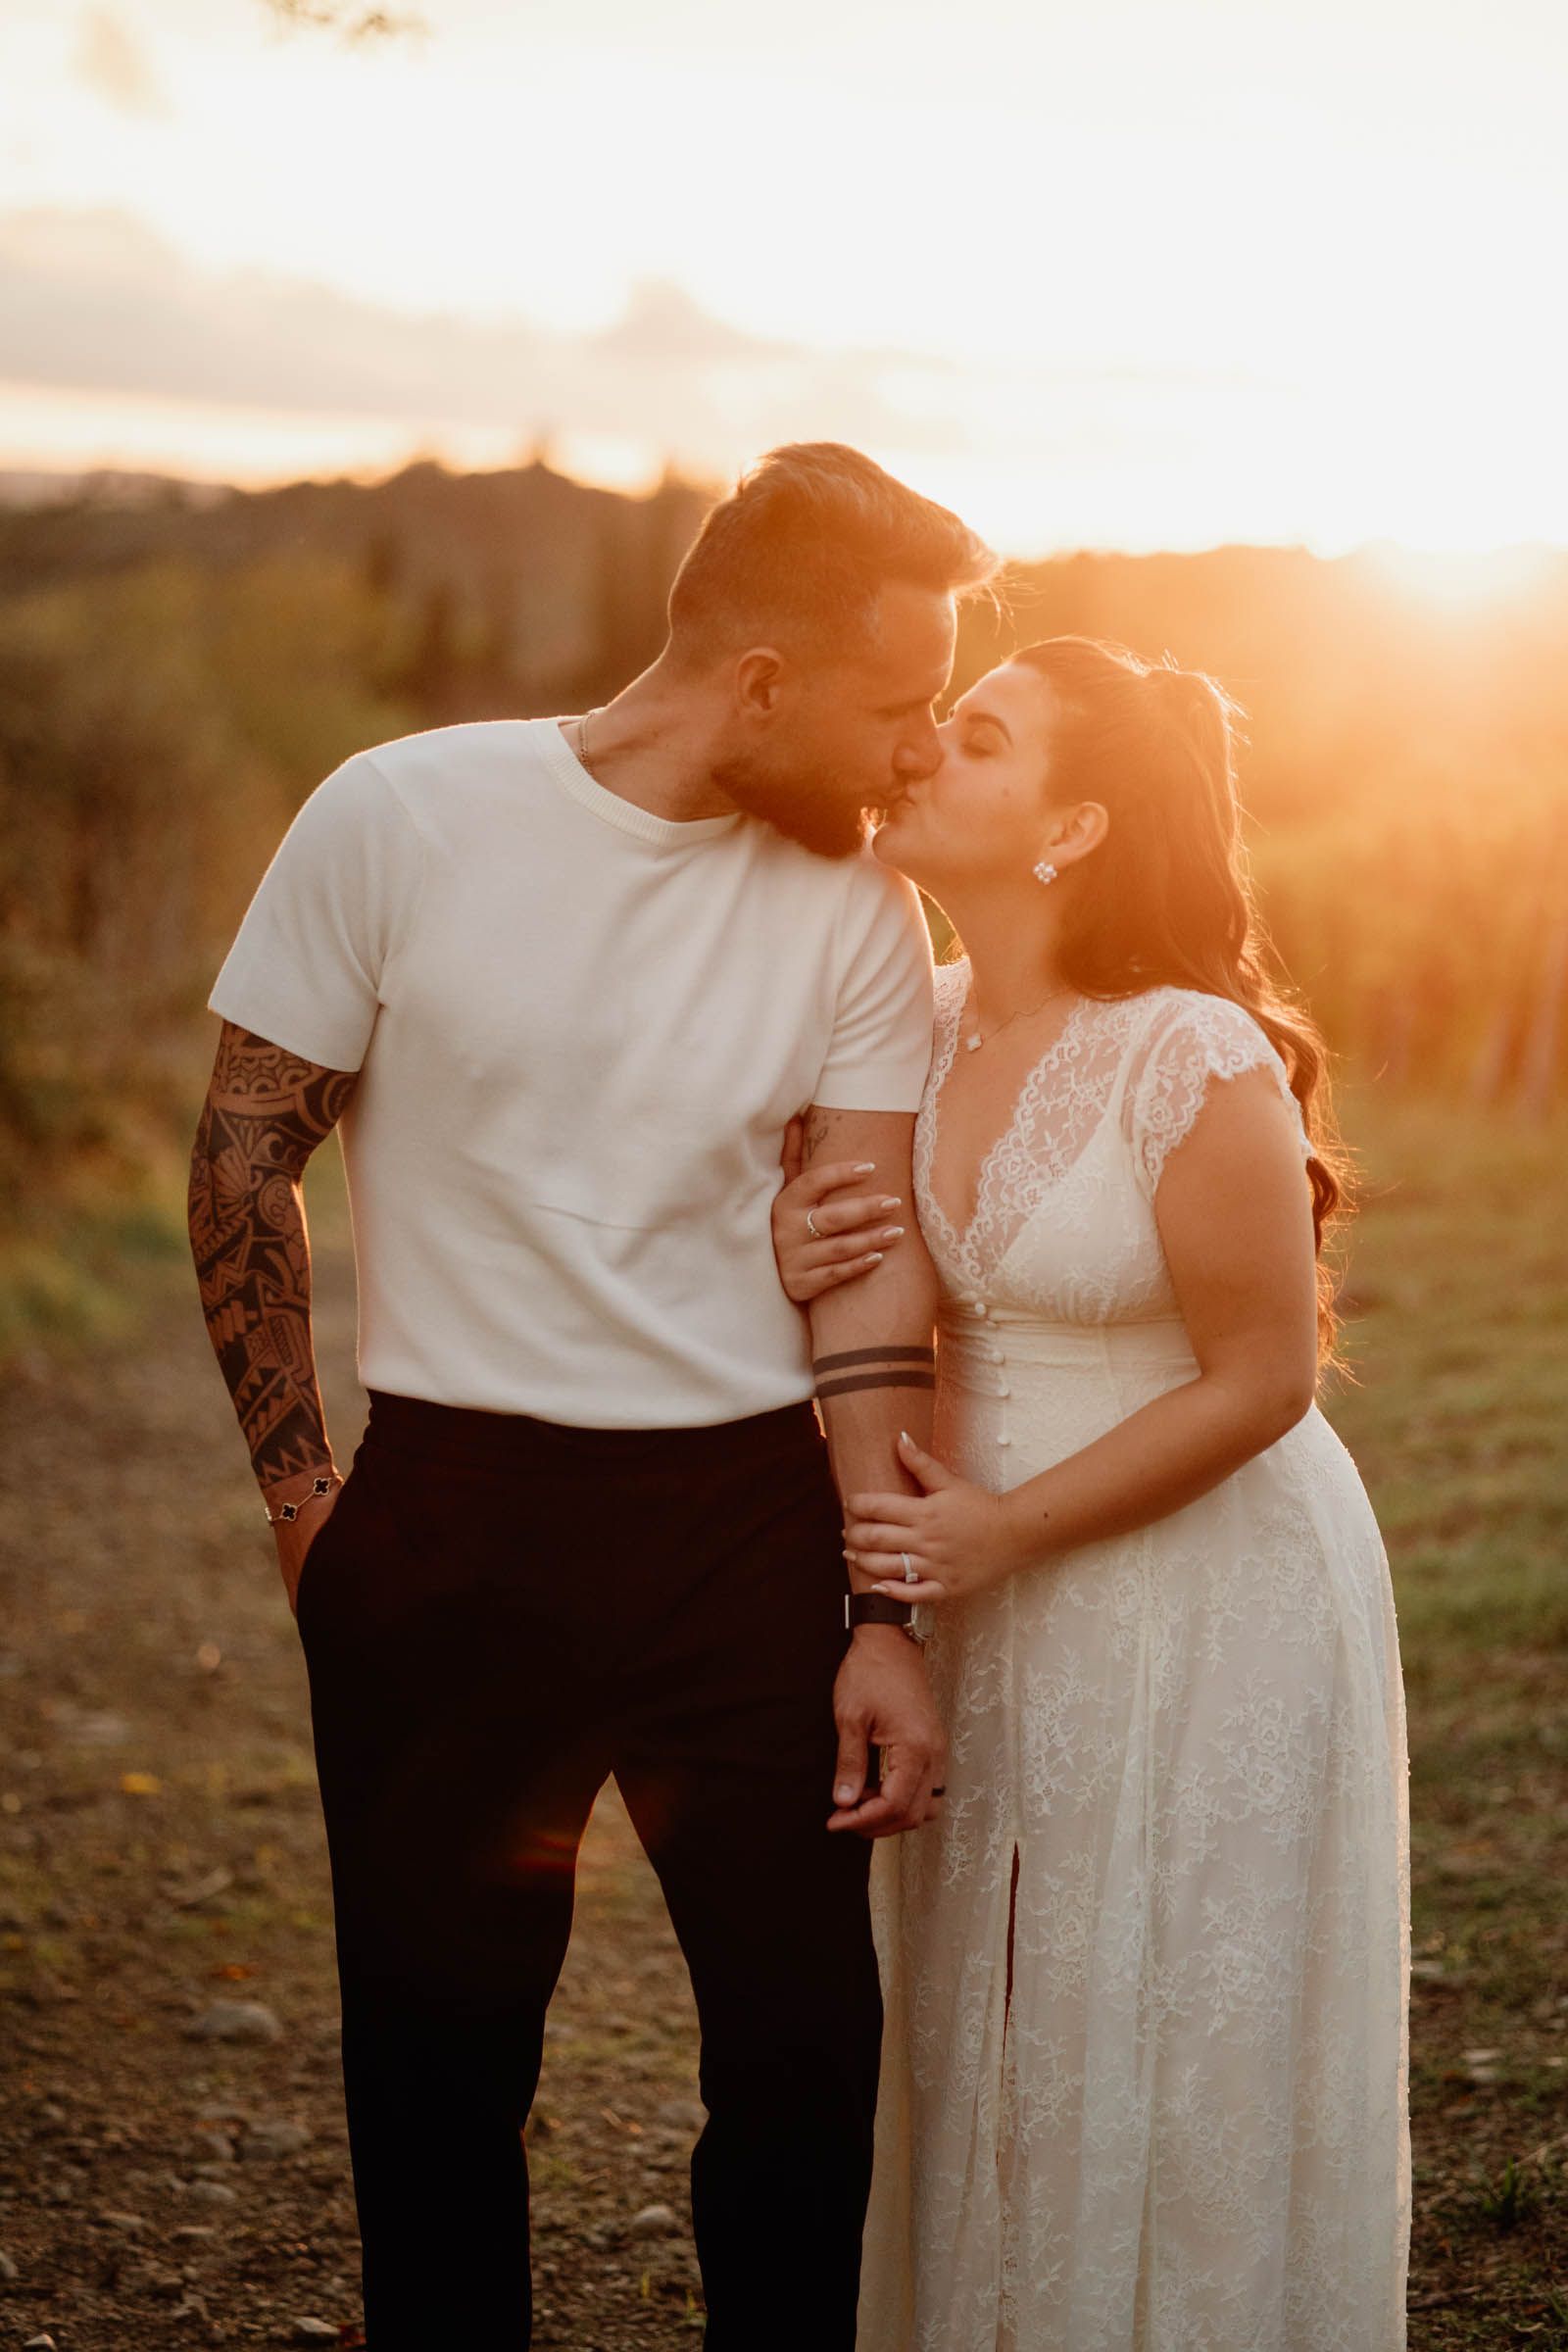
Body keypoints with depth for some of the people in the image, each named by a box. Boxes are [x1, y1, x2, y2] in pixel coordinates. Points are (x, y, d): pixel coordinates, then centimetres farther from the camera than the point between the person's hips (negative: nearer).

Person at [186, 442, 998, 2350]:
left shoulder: (855, 907, -2)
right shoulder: (400, 817, -8)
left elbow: (873, 1266, -2)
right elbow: (243, 1157, -1)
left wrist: (886, 1618, -7)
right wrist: (299, 1494, -1)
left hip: (750, 1514, 2)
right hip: (451, 1516, -1)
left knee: (809, 2040, 7)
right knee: (439, 2050, 11)